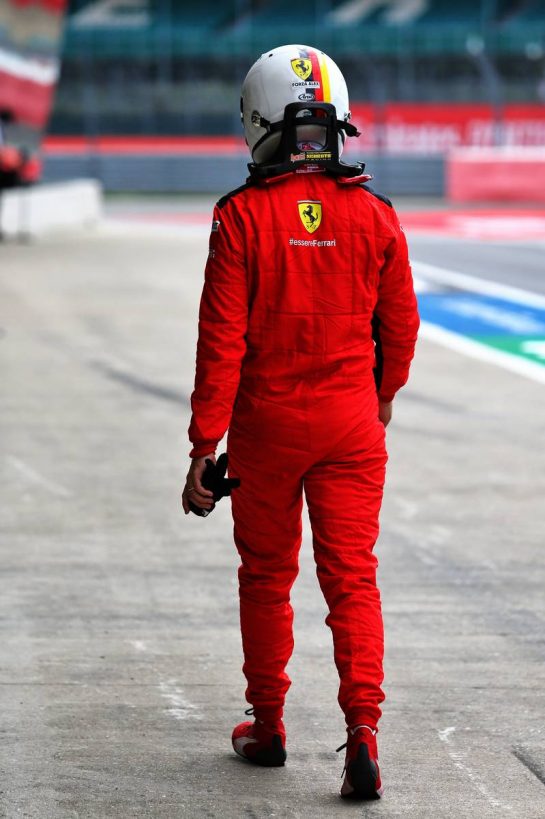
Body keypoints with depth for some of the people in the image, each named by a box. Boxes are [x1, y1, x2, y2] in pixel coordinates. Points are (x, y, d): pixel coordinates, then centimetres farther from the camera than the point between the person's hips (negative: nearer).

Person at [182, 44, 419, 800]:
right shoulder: (373, 215, -4)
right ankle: (362, 732, -13)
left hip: (266, 424, -1)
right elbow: (399, 325, 5)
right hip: (350, 423, 1)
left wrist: (203, 448, -9)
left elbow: (222, 341, -13)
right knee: (352, 580, 2)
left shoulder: (244, 216, -12)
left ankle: (268, 727, 27)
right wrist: (385, 393, 25)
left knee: (266, 576, 15)